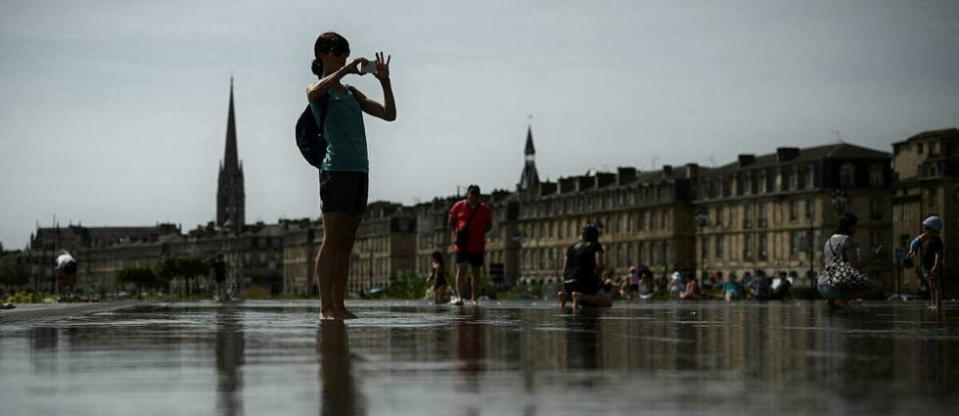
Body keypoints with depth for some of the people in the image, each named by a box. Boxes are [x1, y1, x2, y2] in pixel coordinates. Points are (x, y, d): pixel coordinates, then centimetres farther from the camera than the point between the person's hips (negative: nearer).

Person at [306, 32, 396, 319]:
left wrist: (384, 81, 6)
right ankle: (325, 307, -9)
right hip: (336, 168, -7)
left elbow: (389, 114, 17)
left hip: (360, 170, 7)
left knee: (346, 242, 5)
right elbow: (315, 92, -25)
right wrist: (346, 70, -23)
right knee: (332, 240, -9)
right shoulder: (318, 90, 2)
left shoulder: (352, 93, 21)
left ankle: (339, 306, 6)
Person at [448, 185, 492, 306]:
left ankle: (474, 299, 14)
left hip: (477, 246, 1)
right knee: (461, 270, -14)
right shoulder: (458, 206, 3)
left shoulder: (484, 209, 4)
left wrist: (479, 231, -6)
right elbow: (451, 223, 10)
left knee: (475, 273, 7)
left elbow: (489, 225, 10)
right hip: (461, 245, -1)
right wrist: (457, 232, -6)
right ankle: (459, 297, -18)